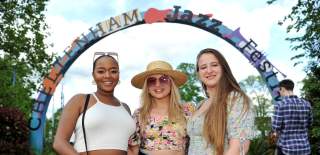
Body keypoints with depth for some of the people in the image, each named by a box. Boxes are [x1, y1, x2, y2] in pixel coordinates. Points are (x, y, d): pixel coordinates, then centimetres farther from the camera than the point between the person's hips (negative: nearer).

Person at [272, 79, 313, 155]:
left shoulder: (280, 104, -13)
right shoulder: (306, 104, 2)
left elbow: (276, 126, -13)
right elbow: (309, 124, 14)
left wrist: (277, 132, 8)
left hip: (286, 147, -3)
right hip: (305, 148, 4)